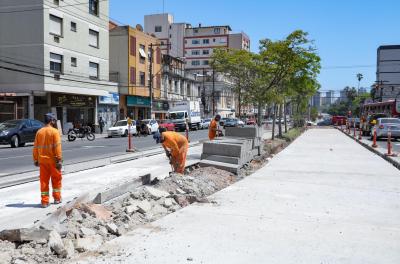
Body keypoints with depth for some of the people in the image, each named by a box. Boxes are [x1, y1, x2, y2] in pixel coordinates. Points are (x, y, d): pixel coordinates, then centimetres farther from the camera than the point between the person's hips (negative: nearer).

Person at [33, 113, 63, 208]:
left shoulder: (39, 132, 6)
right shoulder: (54, 131, -9)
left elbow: (36, 147, 8)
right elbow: (57, 147, -16)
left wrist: (36, 160, 15)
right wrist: (59, 160, -14)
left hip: (42, 160, 4)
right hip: (52, 160, -4)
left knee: (44, 180, 8)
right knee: (56, 179, 12)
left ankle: (44, 201, 9)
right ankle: (57, 198, 21)